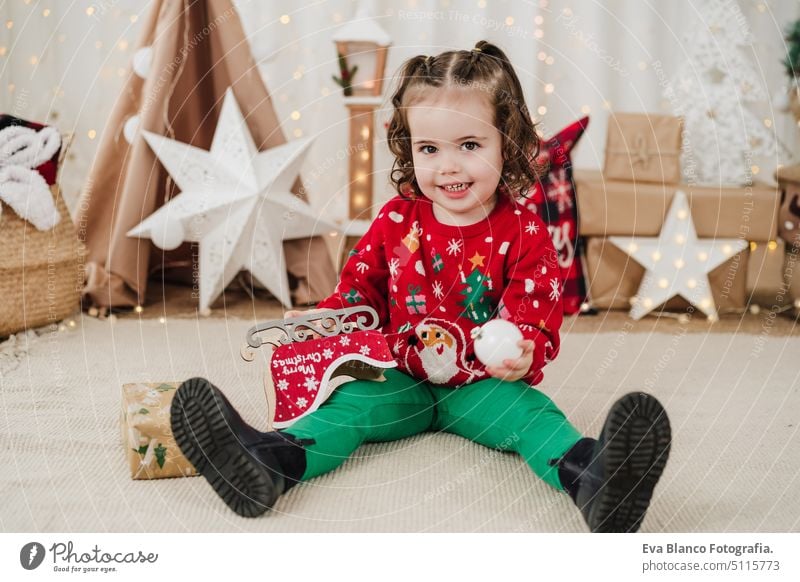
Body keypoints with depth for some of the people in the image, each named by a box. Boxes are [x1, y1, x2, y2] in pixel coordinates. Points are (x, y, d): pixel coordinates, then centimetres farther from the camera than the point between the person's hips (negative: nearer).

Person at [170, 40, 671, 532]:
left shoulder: (523, 231, -6)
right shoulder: (397, 220, 1)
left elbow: (536, 310, -9)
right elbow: (361, 285, 12)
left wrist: (525, 350, -33)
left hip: (485, 385, -2)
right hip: (403, 381, 2)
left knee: (529, 412, -29)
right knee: (350, 402, -22)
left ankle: (589, 477, -55)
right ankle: (274, 462, -45)